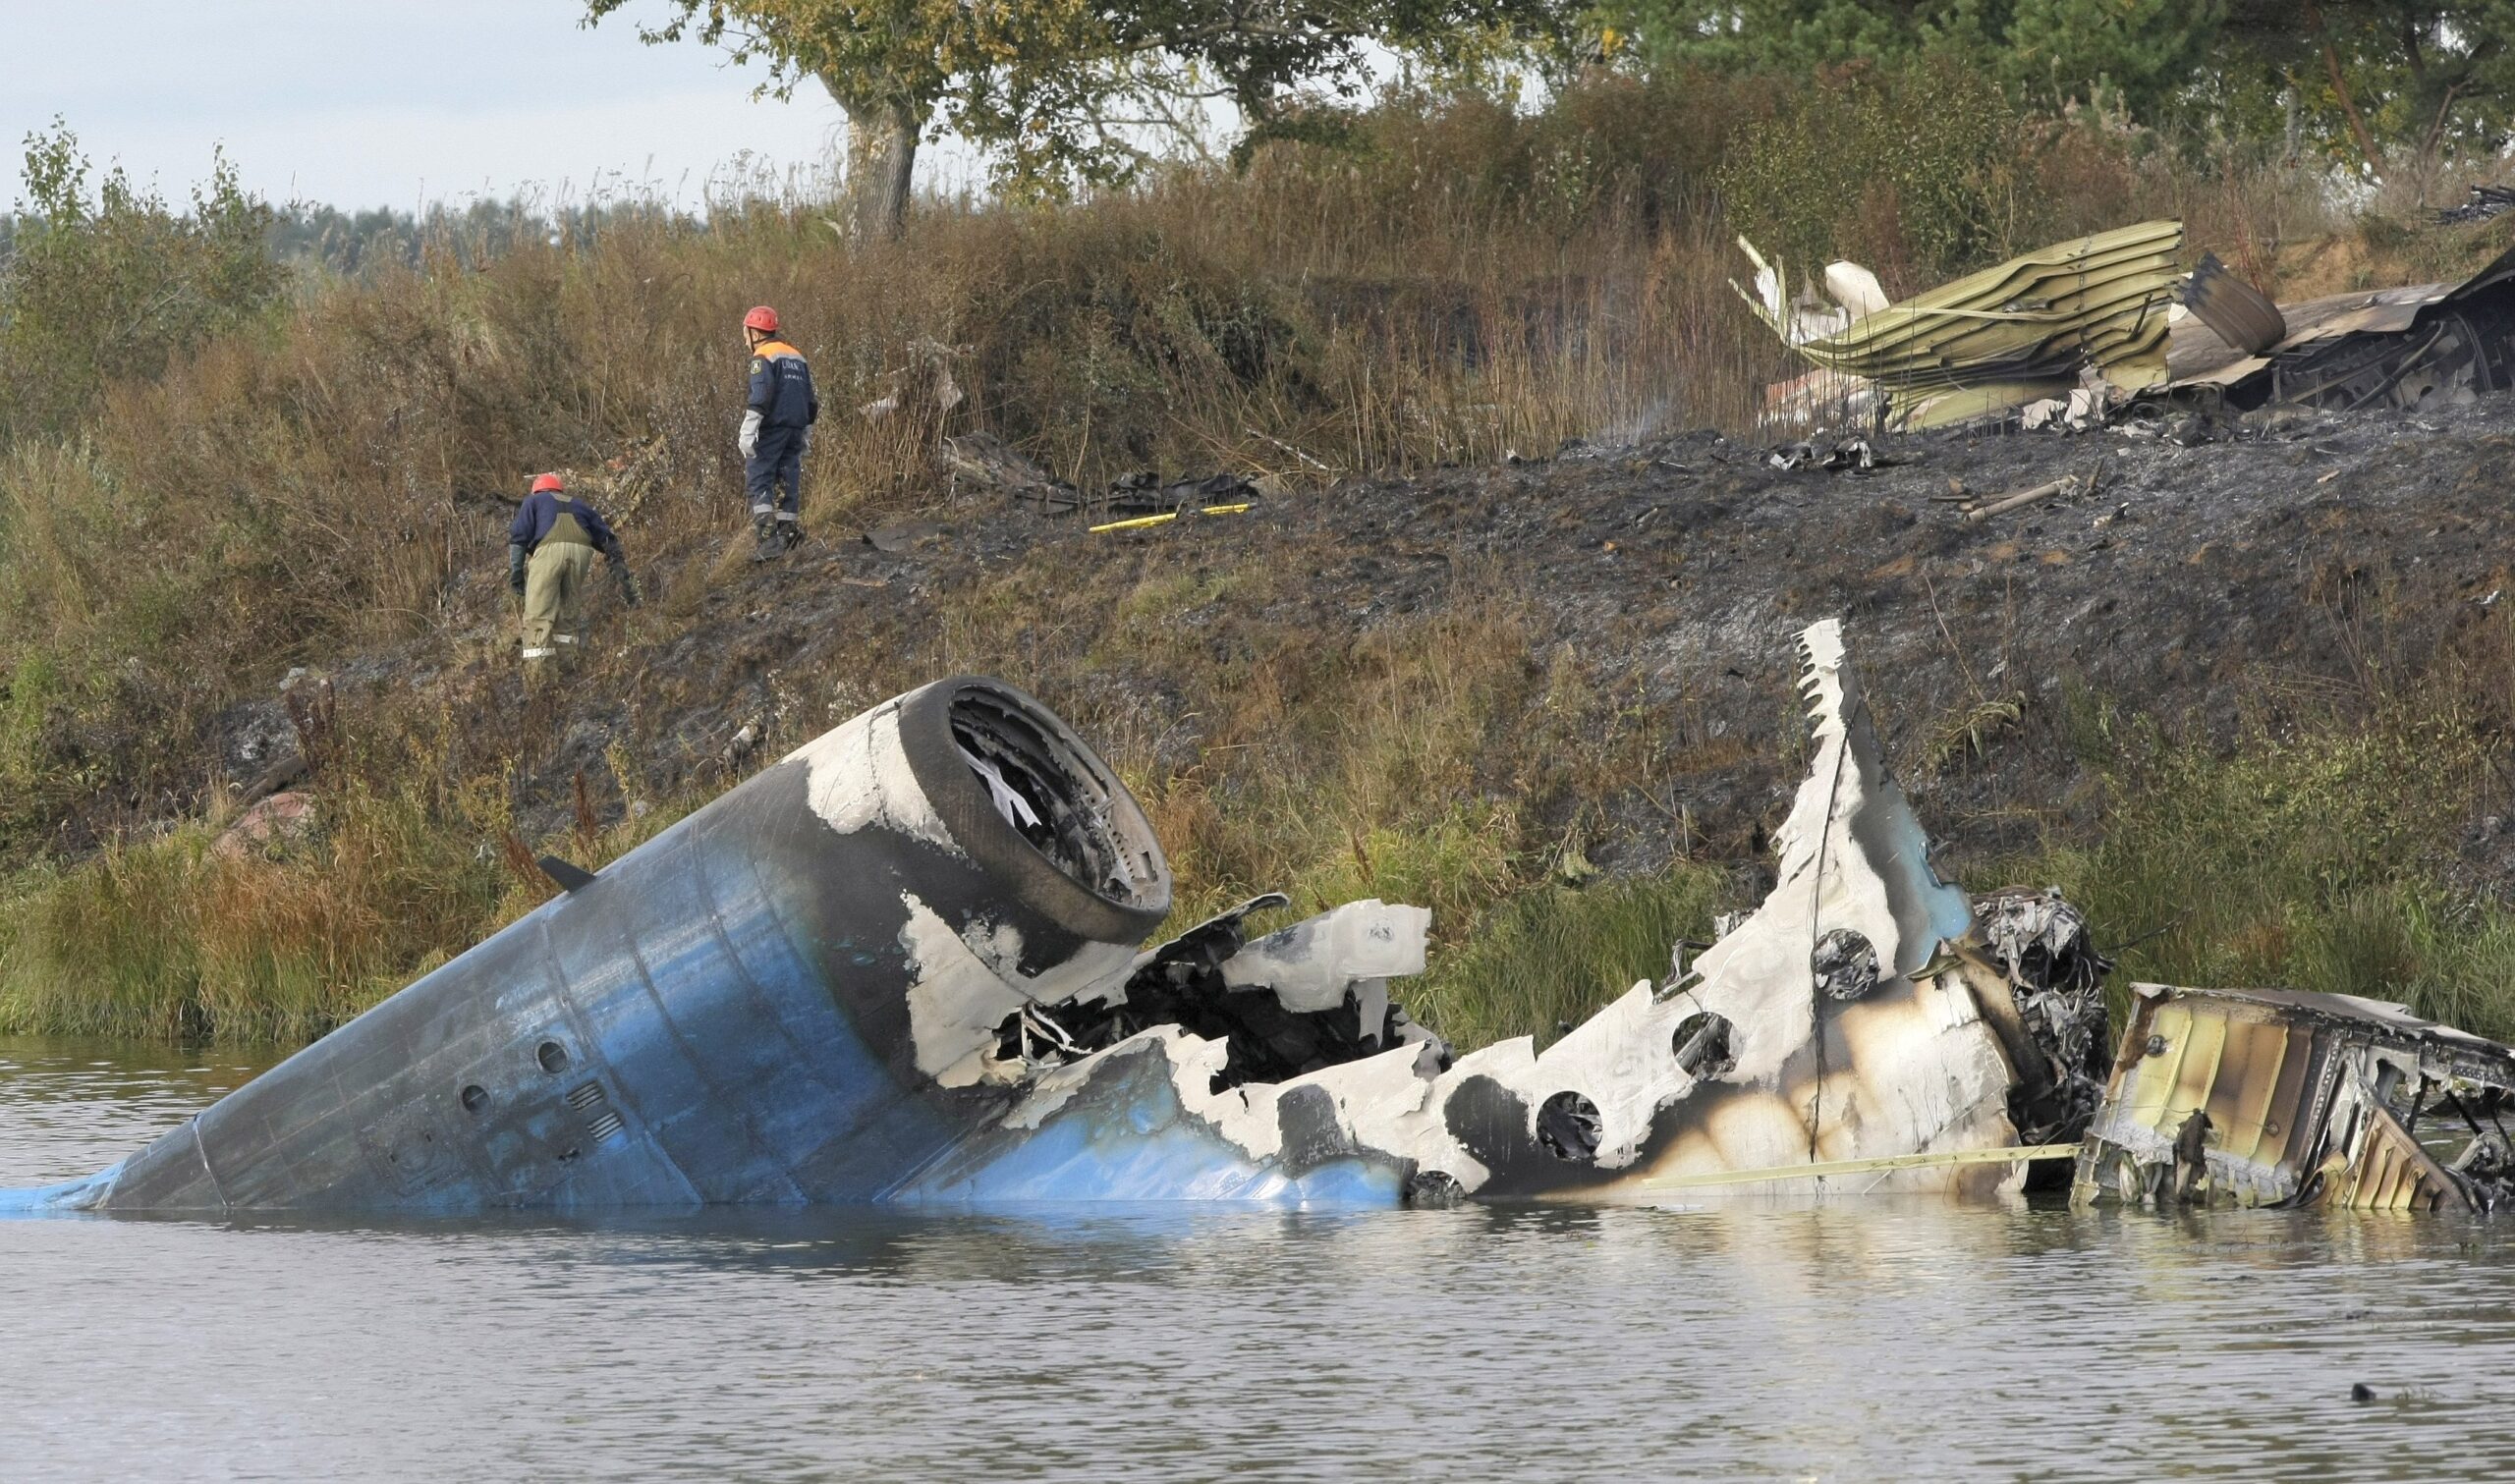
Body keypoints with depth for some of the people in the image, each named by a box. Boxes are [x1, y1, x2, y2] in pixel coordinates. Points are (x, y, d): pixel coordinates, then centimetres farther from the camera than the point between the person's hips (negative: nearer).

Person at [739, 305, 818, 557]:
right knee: (788, 481, 10)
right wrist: (806, 436, 27)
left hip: (772, 427, -8)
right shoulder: (797, 357, 19)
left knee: (758, 481, -8)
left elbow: (760, 397, -19)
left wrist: (747, 433, -21)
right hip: (796, 428, 8)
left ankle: (768, 534, -21)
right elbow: (810, 400, 22)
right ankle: (788, 533, 8)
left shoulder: (763, 357, -6)